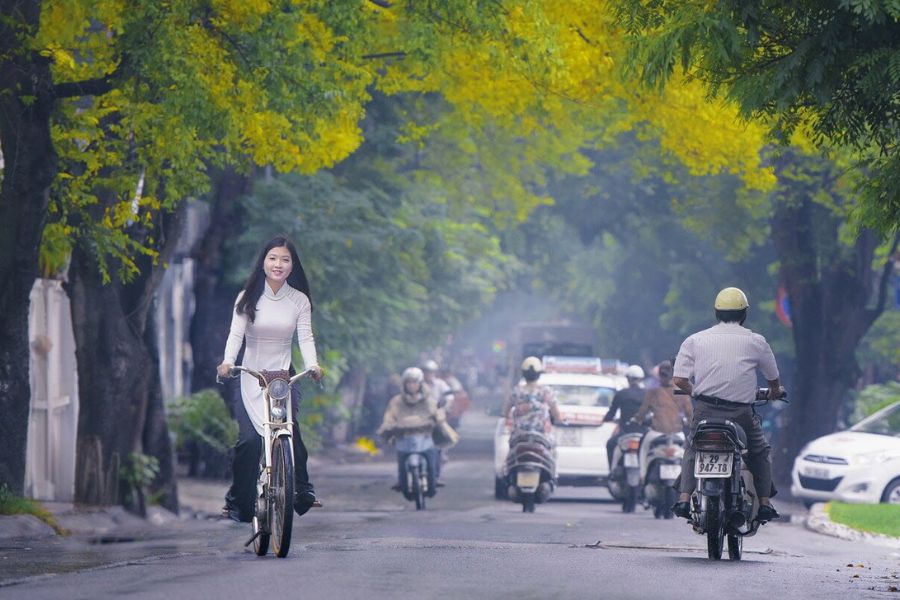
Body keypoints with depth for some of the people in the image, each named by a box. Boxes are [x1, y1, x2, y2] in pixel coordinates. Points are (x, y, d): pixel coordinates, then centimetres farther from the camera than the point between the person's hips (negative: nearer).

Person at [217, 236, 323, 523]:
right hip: (250, 378, 0)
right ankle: (240, 502, -1)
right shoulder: (248, 298, 0)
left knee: (290, 431, -20)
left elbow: (305, 337, -5)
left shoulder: (299, 300, 3)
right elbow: (236, 334, -8)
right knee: (250, 438, -14)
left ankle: (303, 491, -4)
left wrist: (312, 365, -25)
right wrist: (227, 362, -27)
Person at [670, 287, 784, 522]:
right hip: (742, 412, 0)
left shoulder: (695, 340, 5)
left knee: (692, 451, 20)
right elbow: (773, 377, 18)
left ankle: (684, 498, 4)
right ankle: (765, 502, 12)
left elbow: (679, 379, 0)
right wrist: (775, 392, 41)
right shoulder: (756, 342, 5)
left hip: (706, 409, 0)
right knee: (760, 453, 20)